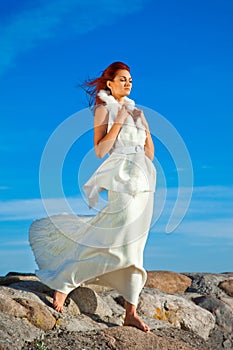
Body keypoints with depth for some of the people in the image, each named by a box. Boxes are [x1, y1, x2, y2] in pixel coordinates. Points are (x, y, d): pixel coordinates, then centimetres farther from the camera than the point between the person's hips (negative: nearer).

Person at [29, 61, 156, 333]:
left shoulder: (135, 110, 20)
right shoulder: (104, 109, 1)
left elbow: (150, 154, 17)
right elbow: (100, 150, -11)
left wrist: (145, 127, 4)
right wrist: (119, 122, -13)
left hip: (142, 181, 7)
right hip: (120, 180, -7)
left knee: (133, 247, 4)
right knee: (113, 244, -14)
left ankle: (131, 312, 5)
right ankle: (64, 284, 1)